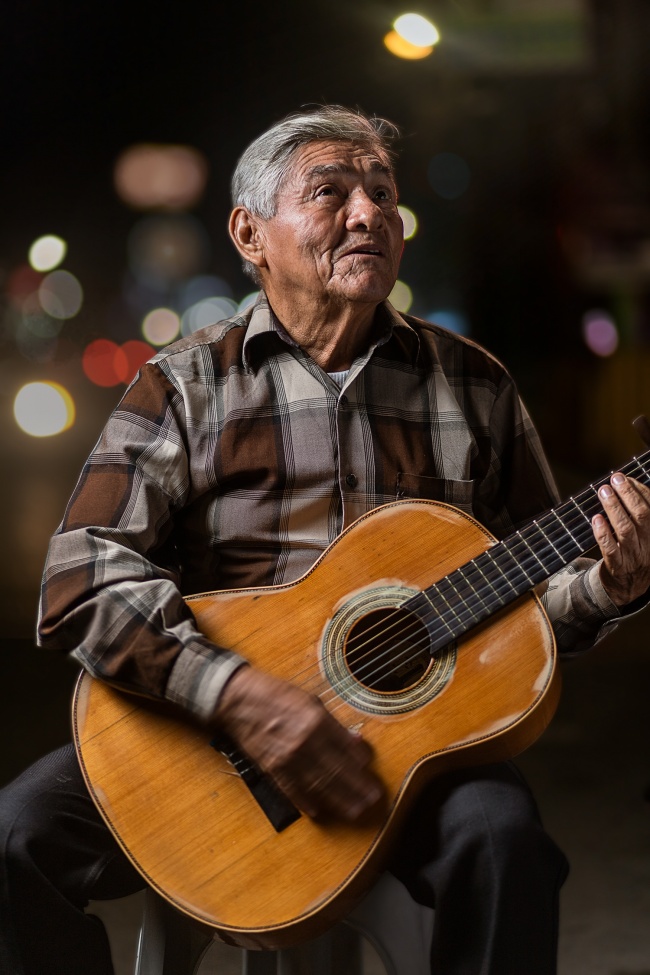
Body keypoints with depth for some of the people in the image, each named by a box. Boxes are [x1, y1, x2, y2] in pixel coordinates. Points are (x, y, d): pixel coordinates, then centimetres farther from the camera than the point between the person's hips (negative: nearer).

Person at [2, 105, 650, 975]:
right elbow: (83, 580, -8)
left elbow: (530, 591, 18)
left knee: (502, 831, -32)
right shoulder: (184, 386, 5)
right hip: (203, 731, 0)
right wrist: (241, 697, -22)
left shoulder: (474, 383, 13)